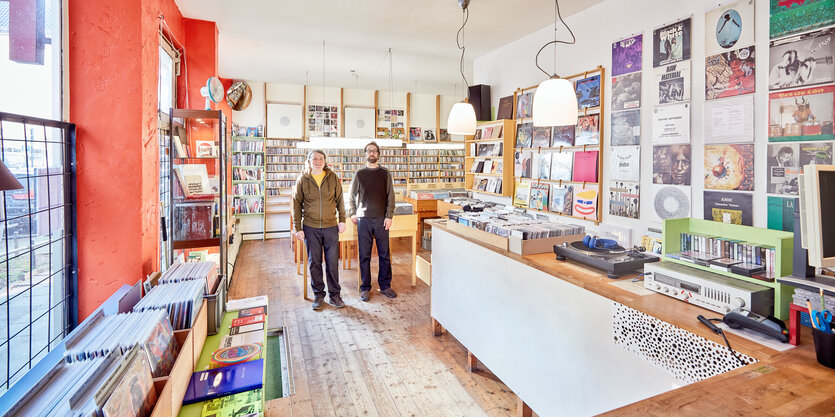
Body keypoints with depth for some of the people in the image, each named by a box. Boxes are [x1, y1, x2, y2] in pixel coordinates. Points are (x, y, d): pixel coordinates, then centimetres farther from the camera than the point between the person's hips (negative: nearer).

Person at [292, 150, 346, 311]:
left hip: (331, 226, 0)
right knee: (314, 263, 8)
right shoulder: (302, 179, 0)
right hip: (310, 228, 0)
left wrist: (342, 220, 2)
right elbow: (296, 204, 2)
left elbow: (339, 200, 8)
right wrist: (298, 228, -2)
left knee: (333, 262, 5)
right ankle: (318, 295, 23)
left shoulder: (333, 177, 1)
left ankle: (334, 294, 19)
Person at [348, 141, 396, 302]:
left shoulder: (385, 174, 6)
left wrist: (389, 216, -4)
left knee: (384, 254, 6)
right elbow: (352, 196, 13)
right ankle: (365, 288, 14)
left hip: (381, 219, 0)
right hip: (363, 219, 0)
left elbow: (390, 196, 4)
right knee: (364, 255, 4)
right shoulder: (359, 174, 7)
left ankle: (385, 285, 19)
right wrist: (352, 214, 5)